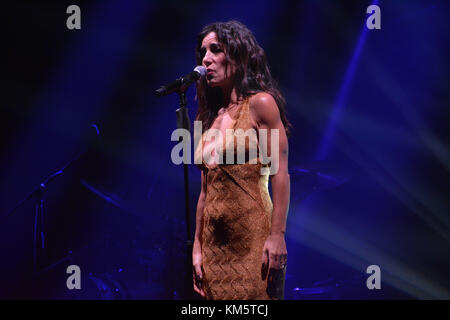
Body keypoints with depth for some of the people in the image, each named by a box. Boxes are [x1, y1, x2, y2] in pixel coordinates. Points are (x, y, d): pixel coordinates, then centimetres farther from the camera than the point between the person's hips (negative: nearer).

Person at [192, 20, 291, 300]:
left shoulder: (259, 104, -3)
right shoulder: (212, 117, 15)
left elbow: (280, 172, -10)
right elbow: (206, 190, 15)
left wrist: (277, 236, -18)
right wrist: (198, 246, 11)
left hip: (252, 240, -6)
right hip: (215, 243, 6)